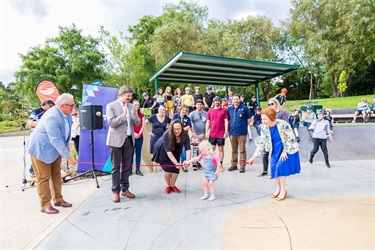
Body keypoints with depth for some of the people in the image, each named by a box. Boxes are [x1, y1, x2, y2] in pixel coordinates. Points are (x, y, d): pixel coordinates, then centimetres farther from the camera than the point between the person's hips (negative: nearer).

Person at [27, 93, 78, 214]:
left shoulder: (66, 113, -8)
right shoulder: (52, 118, -33)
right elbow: (56, 140, -33)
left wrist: (66, 145, 14)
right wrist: (68, 156, -31)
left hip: (54, 148, 9)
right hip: (40, 148, -8)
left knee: (56, 174, 14)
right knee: (43, 177, 0)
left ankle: (58, 199, 26)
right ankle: (45, 205, 11)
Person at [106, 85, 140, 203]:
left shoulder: (132, 106, 10)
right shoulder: (111, 106, -3)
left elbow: (138, 123, 8)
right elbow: (111, 123, -13)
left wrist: (133, 116, -11)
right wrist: (124, 115, -21)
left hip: (129, 139, 5)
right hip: (116, 140, -4)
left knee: (126, 166, 10)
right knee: (116, 167, 2)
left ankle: (125, 189, 21)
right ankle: (115, 192, 10)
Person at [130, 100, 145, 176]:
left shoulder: (141, 115, 12)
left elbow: (143, 125, 5)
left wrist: (139, 133, -8)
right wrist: (134, 133, -14)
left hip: (140, 137, 3)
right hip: (131, 136, -3)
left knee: (138, 153, 6)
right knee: (131, 153, 0)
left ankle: (138, 169, 11)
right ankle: (130, 169, 8)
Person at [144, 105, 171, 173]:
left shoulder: (167, 118, 2)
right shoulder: (153, 117, -5)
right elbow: (145, 123, -1)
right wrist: (148, 132, -3)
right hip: (155, 137, -2)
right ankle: (154, 168, 14)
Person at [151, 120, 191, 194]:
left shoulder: (184, 135, -29)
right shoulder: (166, 135, -37)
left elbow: (188, 149, -36)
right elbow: (168, 151, -41)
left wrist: (188, 161, -53)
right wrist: (176, 163, -51)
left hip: (175, 151, 3)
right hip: (163, 150, -3)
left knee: (176, 168, -6)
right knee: (166, 168, -12)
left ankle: (173, 185, 18)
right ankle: (168, 186, 13)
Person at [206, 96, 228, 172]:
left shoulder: (224, 110, 1)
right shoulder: (210, 111, 7)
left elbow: (226, 121, -1)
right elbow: (208, 122, 10)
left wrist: (226, 132, -7)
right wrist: (206, 132, 4)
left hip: (221, 134, -2)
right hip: (212, 134, 2)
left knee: (221, 149, 5)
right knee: (212, 149, 7)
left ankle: (220, 165, 12)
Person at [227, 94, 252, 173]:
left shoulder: (244, 108, -2)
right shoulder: (229, 109, 9)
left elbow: (249, 120, 2)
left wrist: (249, 133, -1)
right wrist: (228, 131, 12)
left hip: (242, 133, -4)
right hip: (232, 132, 4)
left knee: (242, 150, 2)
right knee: (234, 150, 14)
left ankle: (242, 165, 11)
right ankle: (234, 164, 25)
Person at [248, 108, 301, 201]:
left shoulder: (282, 124, -25)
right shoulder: (264, 128, -10)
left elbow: (291, 139, -17)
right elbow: (261, 143, -5)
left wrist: (284, 151, -16)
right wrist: (254, 157, -8)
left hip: (287, 149, -5)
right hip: (275, 151, 5)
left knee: (281, 166, -14)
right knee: (274, 168, 1)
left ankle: (283, 190, 4)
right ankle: (278, 188, 24)